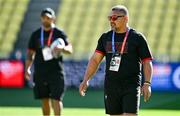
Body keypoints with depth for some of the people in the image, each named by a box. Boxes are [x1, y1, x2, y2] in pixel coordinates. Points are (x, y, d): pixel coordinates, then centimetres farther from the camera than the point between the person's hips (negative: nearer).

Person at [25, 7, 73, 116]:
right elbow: (30, 53, 13)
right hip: (40, 72, 3)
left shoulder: (59, 33, 2)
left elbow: (70, 49, -3)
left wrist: (62, 48, -25)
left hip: (56, 71, -3)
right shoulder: (36, 34, 10)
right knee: (44, 100, 7)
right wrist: (27, 68, 3)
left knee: (56, 98, -10)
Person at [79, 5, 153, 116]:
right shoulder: (105, 37, 11)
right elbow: (95, 60, 11)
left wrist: (147, 84, -13)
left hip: (131, 87, -4)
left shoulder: (137, 38, -1)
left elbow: (147, 62, -2)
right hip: (111, 86, 4)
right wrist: (86, 80, 2)